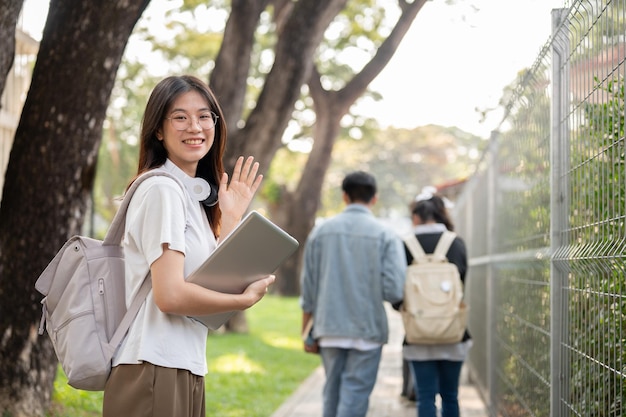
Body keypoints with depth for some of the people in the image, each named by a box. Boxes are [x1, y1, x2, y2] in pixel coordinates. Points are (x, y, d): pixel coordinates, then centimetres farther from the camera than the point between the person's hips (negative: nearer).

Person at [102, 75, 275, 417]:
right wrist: (246, 299, -7)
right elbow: (170, 295, -19)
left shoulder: (193, 194, 16)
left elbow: (216, 283, 11)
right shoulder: (162, 189, -11)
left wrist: (231, 219, 6)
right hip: (154, 372, -9)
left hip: (186, 371, 9)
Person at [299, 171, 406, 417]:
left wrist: (307, 332, 15)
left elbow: (308, 290, 6)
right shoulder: (386, 236, -5)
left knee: (332, 393, 16)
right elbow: (394, 291, -13)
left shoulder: (320, 232, 4)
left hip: (329, 330, 3)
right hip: (367, 331, -3)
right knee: (355, 397, -1)